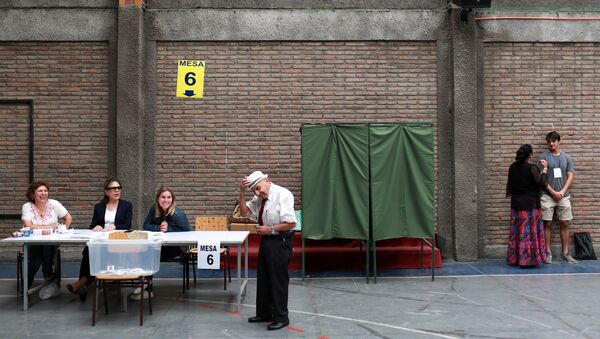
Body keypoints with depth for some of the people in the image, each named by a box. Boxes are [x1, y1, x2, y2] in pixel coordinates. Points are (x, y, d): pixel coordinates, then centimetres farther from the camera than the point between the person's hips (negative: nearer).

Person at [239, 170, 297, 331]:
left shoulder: (282, 195, -18)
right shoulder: (260, 198, 6)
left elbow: (291, 223, -21)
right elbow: (244, 212, 8)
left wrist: (270, 229, -18)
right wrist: (242, 193, -4)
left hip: (280, 241, -8)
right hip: (266, 240, 8)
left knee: (278, 280, 1)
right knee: (263, 278, 17)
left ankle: (281, 317, 15)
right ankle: (264, 313, 32)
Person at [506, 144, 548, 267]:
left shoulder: (513, 167, 5)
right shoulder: (531, 168, -15)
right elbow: (542, 183, -13)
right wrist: (545, 169, -5)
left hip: (516, 204, 6)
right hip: (530, 205, -6)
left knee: (516, 232, 11)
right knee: (529, 231, 0)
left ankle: (514, 258, 16)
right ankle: (527, 260, 1)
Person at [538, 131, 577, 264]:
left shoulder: (567, 157, 9)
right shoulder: (543, 157, 0)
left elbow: (570, 176, 5)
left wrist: (562, 191, -8)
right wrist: (553, 192, -11)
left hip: (563, 196, 3)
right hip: (547, 196, -3)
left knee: (564, 224, 4)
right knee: (547, 224, 0)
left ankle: (566, 253, 10)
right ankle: (548, 252, 6)